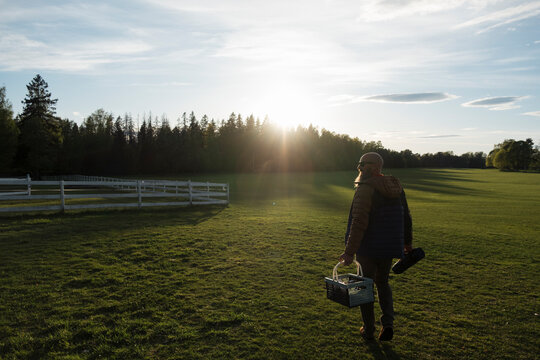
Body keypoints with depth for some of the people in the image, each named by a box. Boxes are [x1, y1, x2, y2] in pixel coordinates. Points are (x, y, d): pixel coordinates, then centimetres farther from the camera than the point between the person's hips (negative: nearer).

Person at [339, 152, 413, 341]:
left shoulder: (366, 189, -18)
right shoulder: (396, 187, 5)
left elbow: (359, 224, -25)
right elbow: (406, 218, 13)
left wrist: (349, 252, -24)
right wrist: (407, 242, 25)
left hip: (369, 248, -6)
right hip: (389, 248, 6)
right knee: (382, 283, 24)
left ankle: (368, 330, 22)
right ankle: (388, 322, 10)